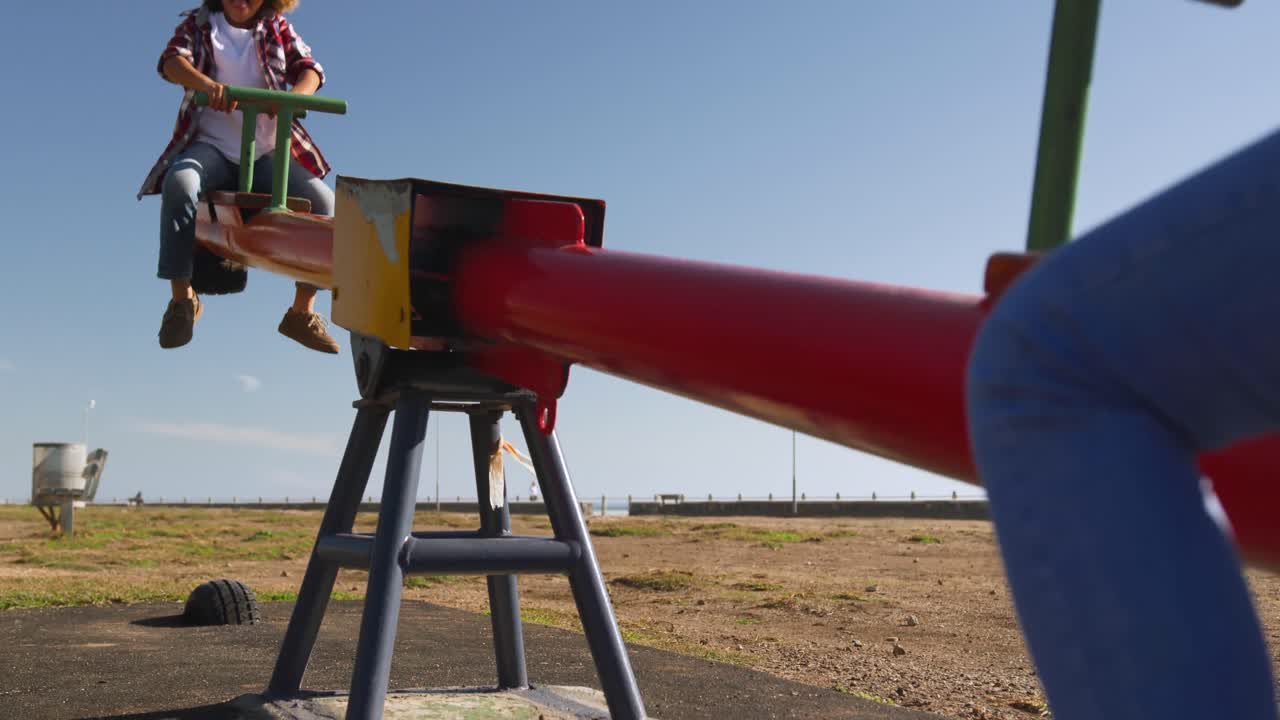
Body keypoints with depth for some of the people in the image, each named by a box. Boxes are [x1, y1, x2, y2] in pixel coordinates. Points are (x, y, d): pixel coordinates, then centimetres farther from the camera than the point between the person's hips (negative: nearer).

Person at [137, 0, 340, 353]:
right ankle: (182, 298, -20)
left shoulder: (277, 29, 13)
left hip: (266, 154, 2)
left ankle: (302, 311, -8)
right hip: (210, 147, -2)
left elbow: (309, 68, 2)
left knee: (323, 201, -20)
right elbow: (171, 61, -9)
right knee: (179, 185, -35)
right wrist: (209, 84, -32)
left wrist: (295, 95, -24)